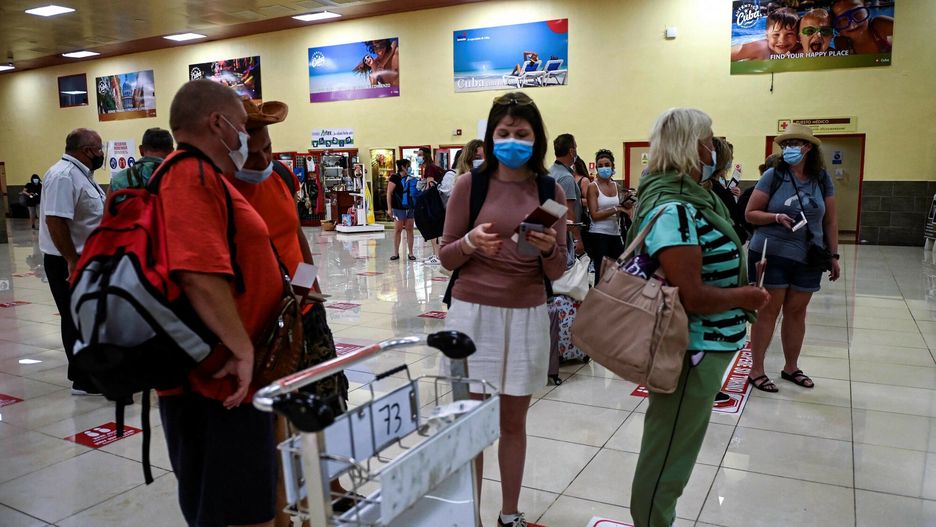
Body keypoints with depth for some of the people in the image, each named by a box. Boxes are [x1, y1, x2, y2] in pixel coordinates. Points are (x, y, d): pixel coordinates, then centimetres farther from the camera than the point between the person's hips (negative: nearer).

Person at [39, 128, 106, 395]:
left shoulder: (81, 174, 13)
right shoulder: (63, 176, -20)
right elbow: (55, 221, -27)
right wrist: (72, 261, -27)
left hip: (87, 259, 10)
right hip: (70, 263, -10)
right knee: (78, 320, -2)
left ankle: (89, 372, 30)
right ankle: (84, 381, 7)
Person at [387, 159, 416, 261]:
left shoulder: (410, 178, 9)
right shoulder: (395, 178, -7)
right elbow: (389, 193, -8)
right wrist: (389, 208, -12)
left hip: (410, 208, 5)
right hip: (399, 208, -5)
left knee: (410, 230, 6)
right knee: (397, 230, 0)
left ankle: (411, 253, 12)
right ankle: (396, 253, 9)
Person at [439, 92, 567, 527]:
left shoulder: (550, 191, 2)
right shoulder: (469, 185, -3)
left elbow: (556, 271, 3)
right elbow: (446, 258, 0)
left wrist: (549, 249, -19)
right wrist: (470, 242, -21)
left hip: (527, 316, 2)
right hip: (473, 313, -2)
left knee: (513, 421, 14)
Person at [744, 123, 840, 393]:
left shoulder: (822, 179, 4)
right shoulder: (773, 176, -6)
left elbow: (830, 221, 10)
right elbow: (750, 213, -5)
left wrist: (833, 255, 8)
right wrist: (777, 217, -22)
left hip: (808, 258, 4)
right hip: (772, 254, -3)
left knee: (796, 312, 12)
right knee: (768, 311, 1)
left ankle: (791, 367, 28)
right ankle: (757, 370, 11)